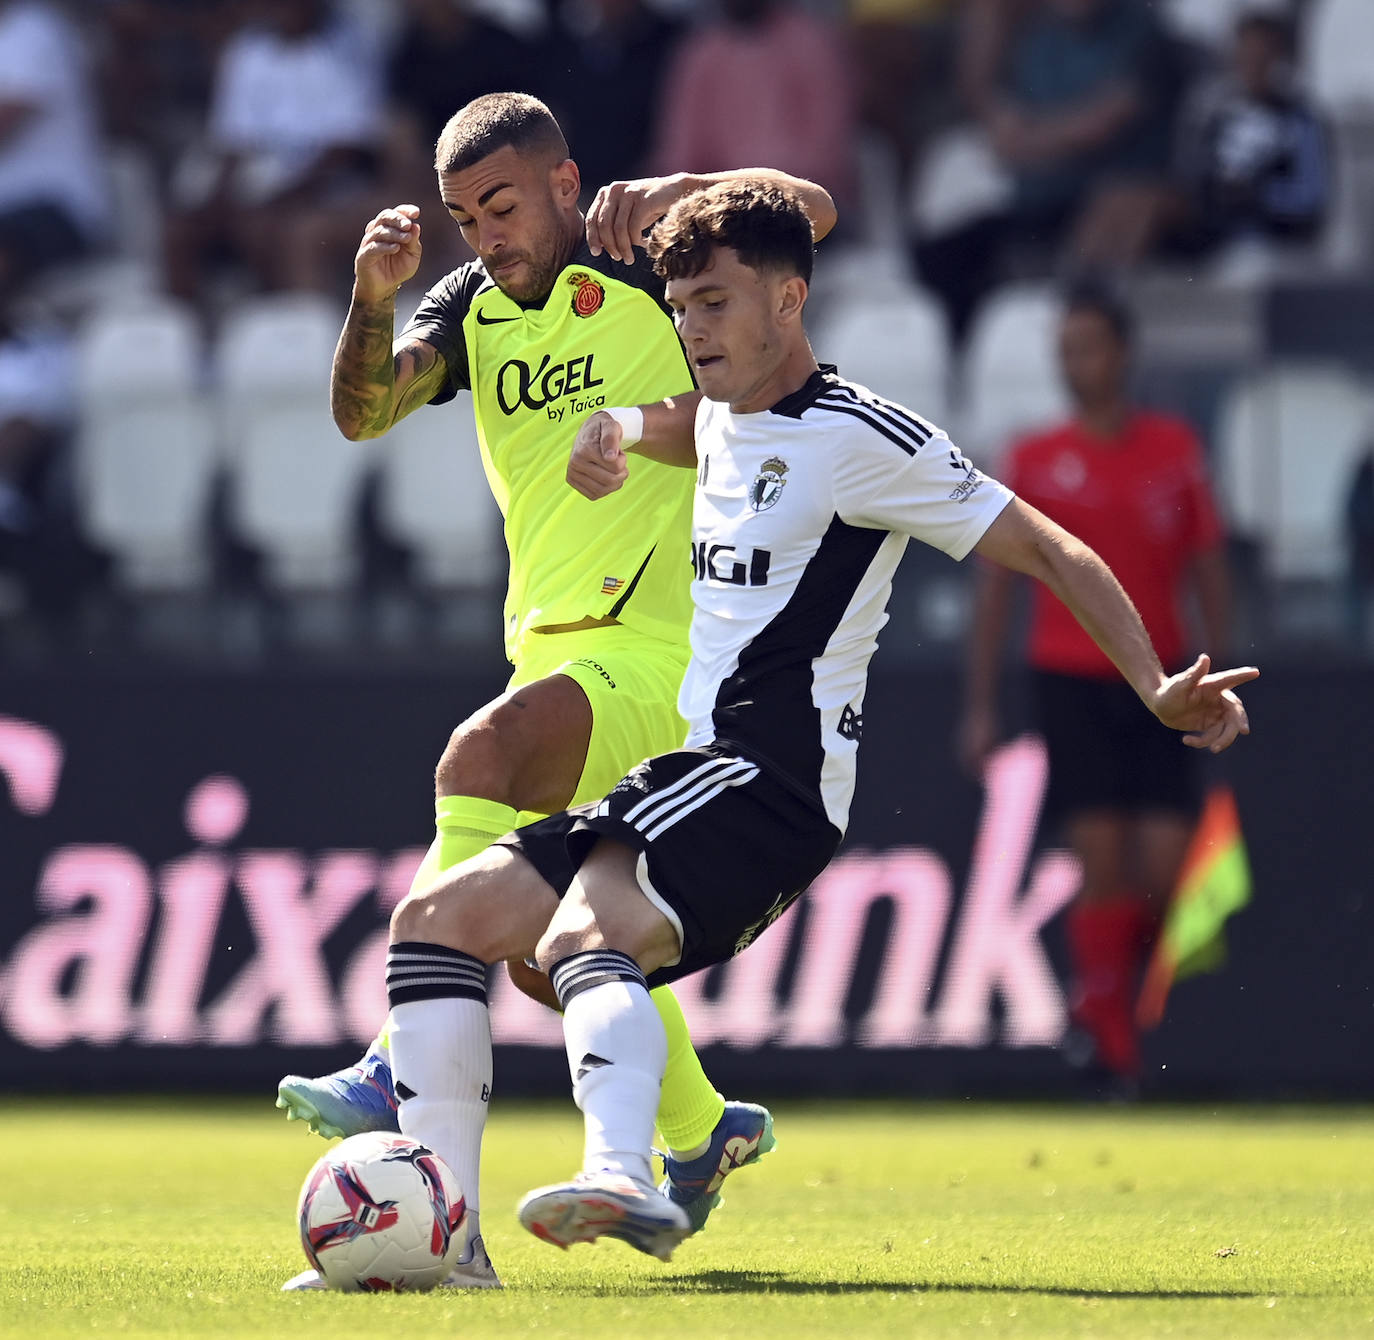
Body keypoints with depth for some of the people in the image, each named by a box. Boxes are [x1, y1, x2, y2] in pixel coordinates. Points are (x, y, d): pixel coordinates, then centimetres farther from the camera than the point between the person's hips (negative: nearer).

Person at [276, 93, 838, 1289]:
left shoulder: (650, 266, -4)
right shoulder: (475, 306, 13)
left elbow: (810, 210, -18)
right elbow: (363, 411, 0)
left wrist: (671, 193, -34)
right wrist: (375, 295, -18)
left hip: (662, 648, -8)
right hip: (558, 653, 8)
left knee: (482, 753, -32)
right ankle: (701, 1128, 32)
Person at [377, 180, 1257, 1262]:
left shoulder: (860, 436, -6)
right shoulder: (723, 420, 19)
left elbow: (1049, 552, -6)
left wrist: (1157, 688, -17)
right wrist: (620, 433, 22)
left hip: (772, 777, -9)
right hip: (702, 775, 9)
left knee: (582, 936, -35)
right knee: (439, 917, 2)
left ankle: (622, 1175, -60)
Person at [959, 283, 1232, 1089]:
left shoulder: (1176, 449, 6)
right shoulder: (1033, 462, 2)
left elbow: (1210, 569, 11)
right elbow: (996, 586, 6)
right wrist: (981, 705, 2)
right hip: (1071, 681, -2)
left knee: (1168, 865, -6)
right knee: (1103, 863, -10)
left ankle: (1113, 995, 22)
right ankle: (1111, 1031, 0)